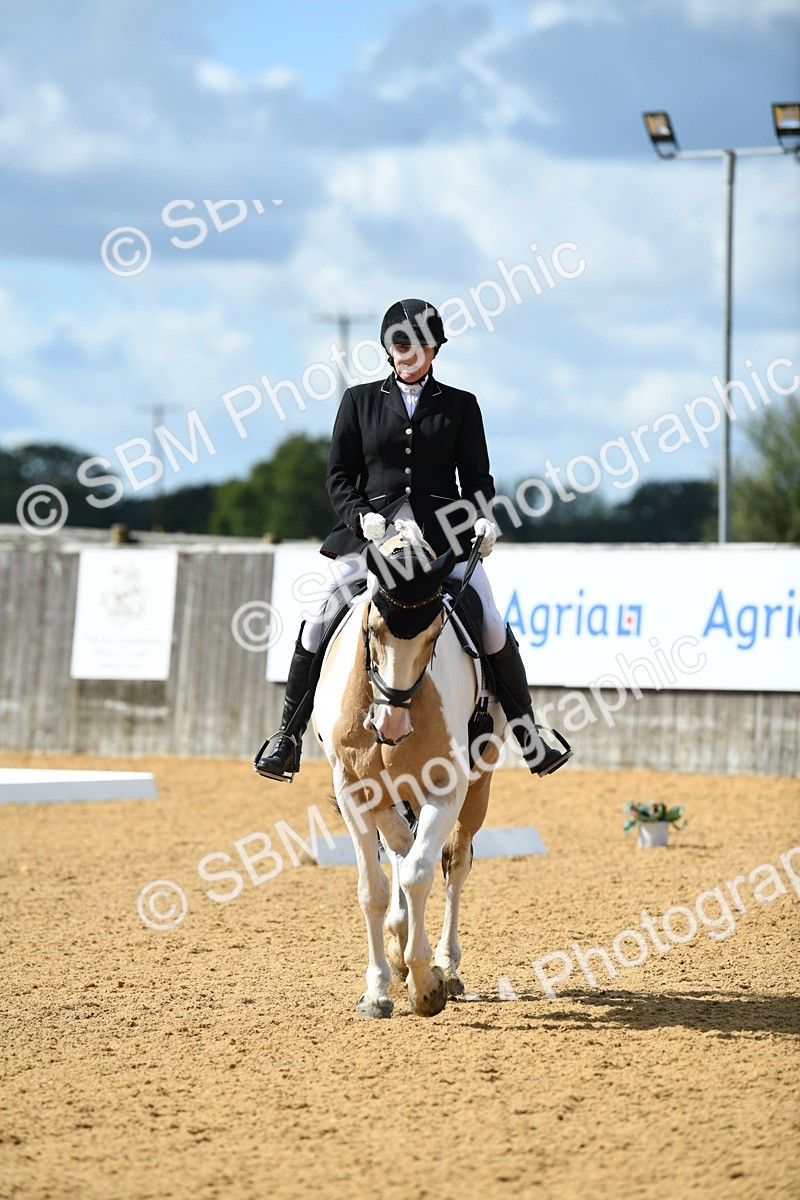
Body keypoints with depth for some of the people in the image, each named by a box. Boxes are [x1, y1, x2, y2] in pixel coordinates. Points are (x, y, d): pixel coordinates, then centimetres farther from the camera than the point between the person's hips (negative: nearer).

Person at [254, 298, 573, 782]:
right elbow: (339, 475, 8)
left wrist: (483, 522, -11)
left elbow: (477, 477, 9)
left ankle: (528, 732, 4)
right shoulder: (360, 400, 10)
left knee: (491, 626, -11)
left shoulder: (460, 405, 10)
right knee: (319, 623, -13)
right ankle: (289, 733, 1)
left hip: (444, 531, 0)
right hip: (373, 530, 0)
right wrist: (360, 516, -10)